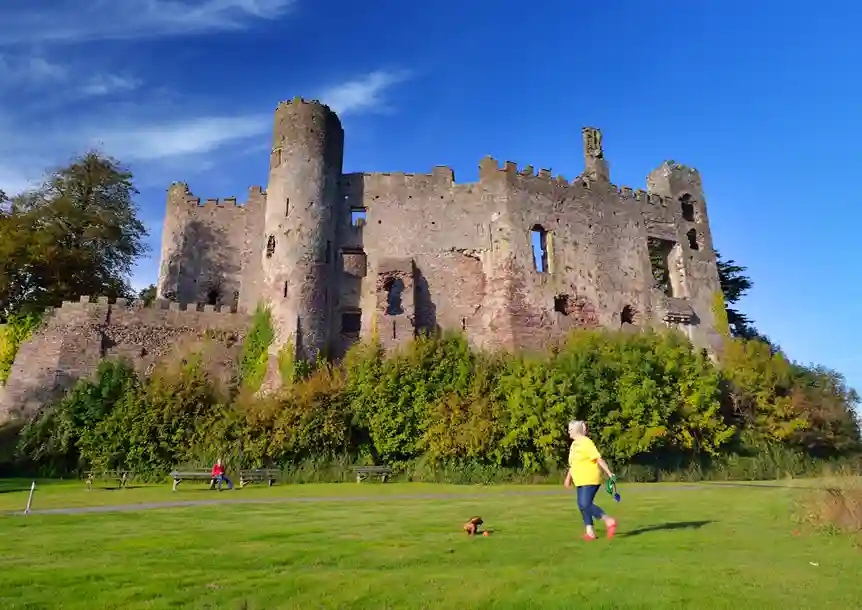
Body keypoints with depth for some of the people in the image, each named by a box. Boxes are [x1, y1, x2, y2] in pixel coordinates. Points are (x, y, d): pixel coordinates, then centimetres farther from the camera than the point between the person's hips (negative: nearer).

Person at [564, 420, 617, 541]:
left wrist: (609, 473, -19)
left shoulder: (586, 442, -14)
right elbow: (573, 463, 23)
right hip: (580, 481, 9)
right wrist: (568, 478, 23)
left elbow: (599, 459, -17)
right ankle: (590, 532, 15)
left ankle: (610, 521, -3)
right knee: (582, 505, 8)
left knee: (586, 505, -16)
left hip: (590, 480, -9)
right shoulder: (574, 444, 14)